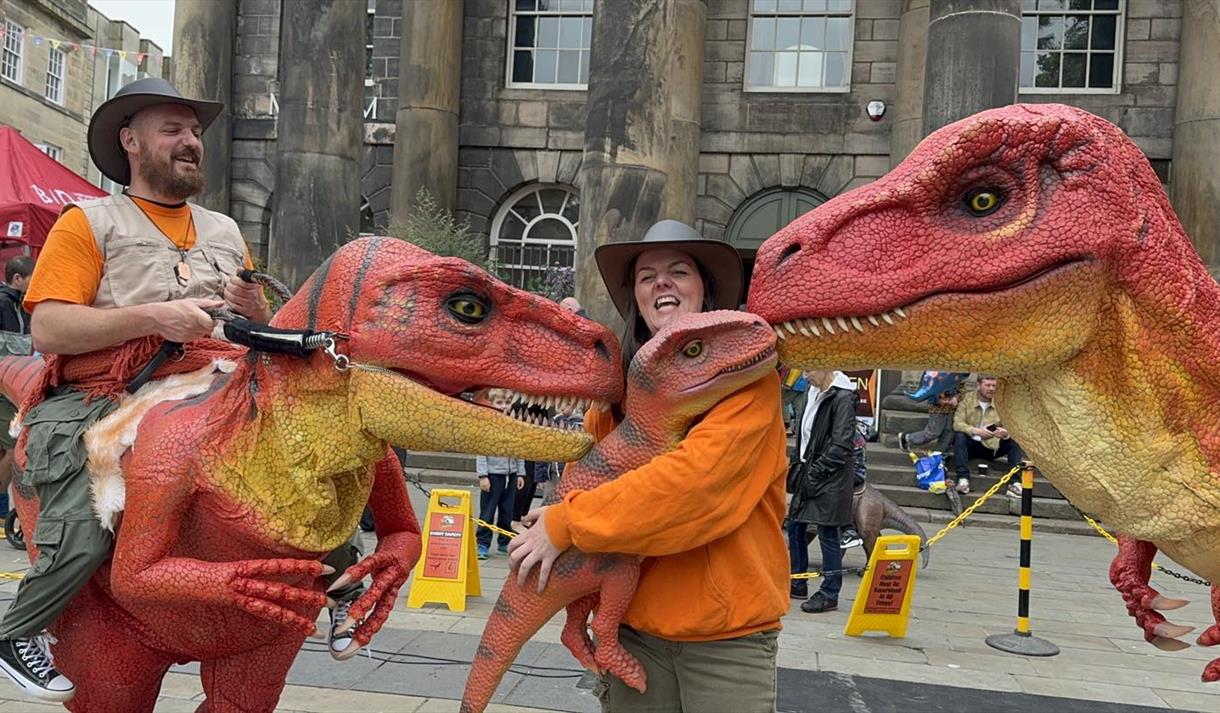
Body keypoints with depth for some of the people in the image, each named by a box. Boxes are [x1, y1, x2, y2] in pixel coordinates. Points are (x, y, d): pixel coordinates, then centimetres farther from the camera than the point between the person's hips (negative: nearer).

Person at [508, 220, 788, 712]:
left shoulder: (747, 373, -11)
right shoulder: (621, 382, 4)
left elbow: (699, 475, -24)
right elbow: (587, 476, 6)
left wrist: (567, 523, -20)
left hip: (728, 637, -3)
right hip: (633, 625, 4)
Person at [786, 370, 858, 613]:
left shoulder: (842, 397, -14)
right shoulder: (815, 393, 12)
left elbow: (842, 446, -17)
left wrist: (816, 471, -16)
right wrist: (801, 467, 10)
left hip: (831, 477, -9)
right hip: (810, 472, 9)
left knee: (827, 533, -2)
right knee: (794, 526, 12)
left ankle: (829, 594, 8)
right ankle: (796, 584, 25)